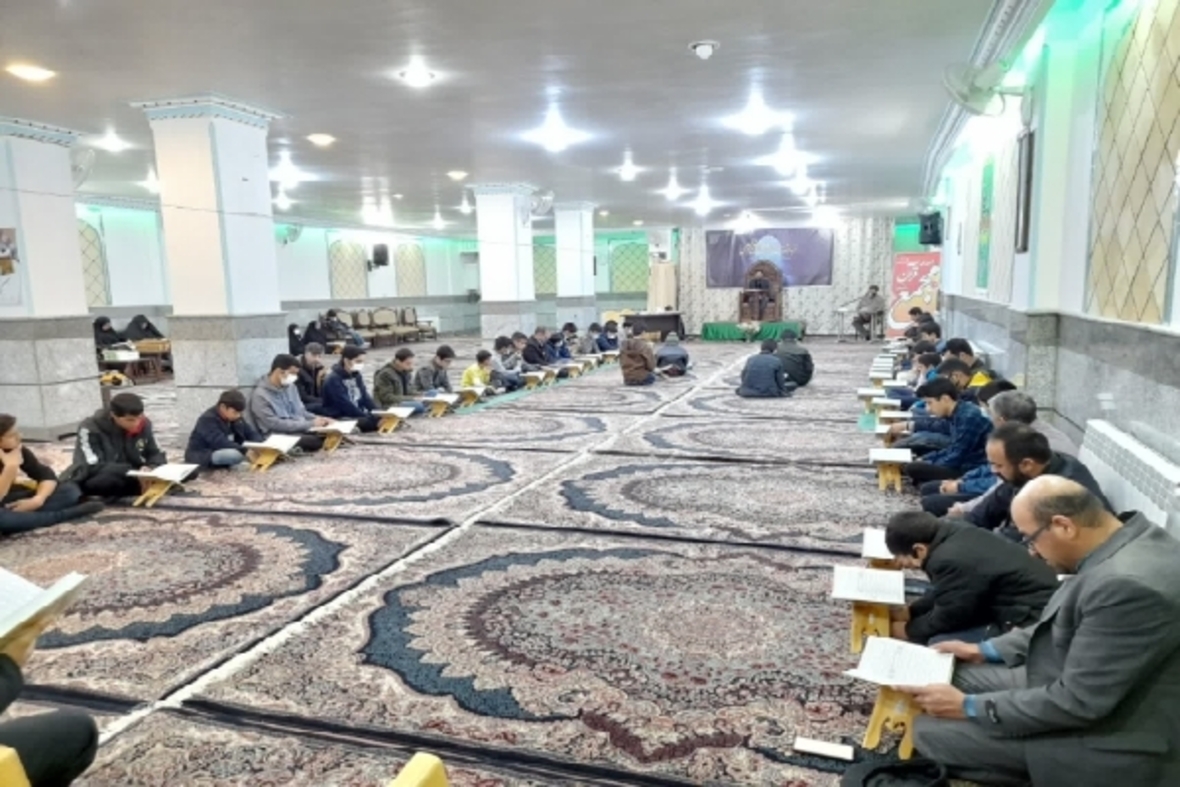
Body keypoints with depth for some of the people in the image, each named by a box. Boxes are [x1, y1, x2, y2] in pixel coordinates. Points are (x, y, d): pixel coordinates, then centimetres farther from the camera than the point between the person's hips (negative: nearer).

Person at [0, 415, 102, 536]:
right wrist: (11, 467, -36)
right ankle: (67, 514, -26)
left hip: (16, 504, 6)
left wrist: (37, 499, -22)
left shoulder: (18, 449, -4)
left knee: (70, 489, -9)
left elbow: (46, 474, -4)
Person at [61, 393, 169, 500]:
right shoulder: (91, 429, -20)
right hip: (91, 482, -5)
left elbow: (155, 454, 2)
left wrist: (152, 468, -23)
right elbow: (94, 467, -27)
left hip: (127, 477, 6)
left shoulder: (144, 425, -7)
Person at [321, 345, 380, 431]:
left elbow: (365, 398, 9)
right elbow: (345, 405, -19)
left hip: (358, 416, 7)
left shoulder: (357, 376, 11)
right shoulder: (333, 379, -13)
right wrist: (370, 417, -21)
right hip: (338, 419, -7)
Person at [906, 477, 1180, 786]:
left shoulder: (1129, 584, -34)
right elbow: (1065, 627, 11)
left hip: (1102, 739, -9)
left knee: (931, 731, -7)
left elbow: (1077, 702, -28)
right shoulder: (1128, 540, -3)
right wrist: (985, 650, 9)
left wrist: (969, 707, -18)